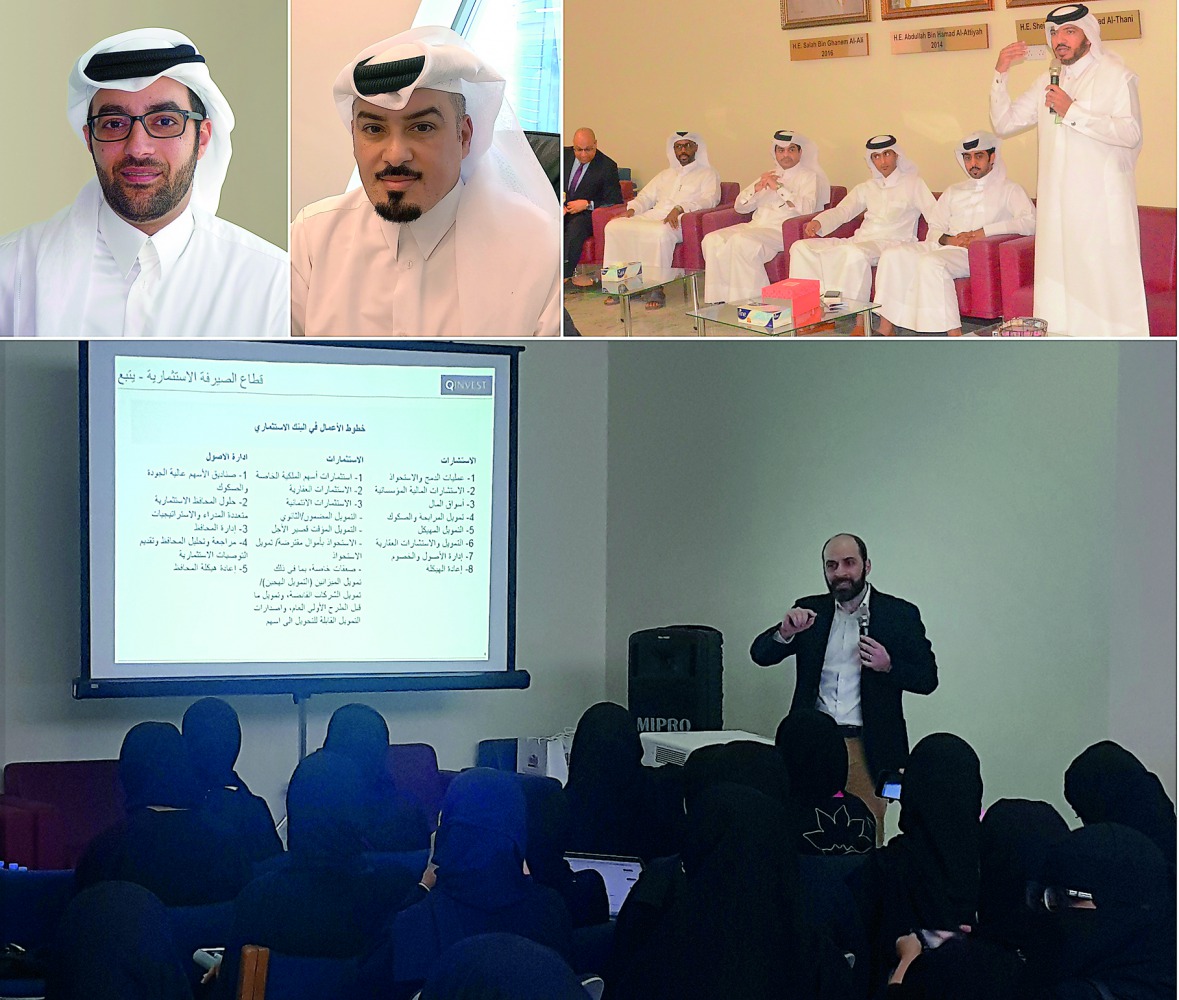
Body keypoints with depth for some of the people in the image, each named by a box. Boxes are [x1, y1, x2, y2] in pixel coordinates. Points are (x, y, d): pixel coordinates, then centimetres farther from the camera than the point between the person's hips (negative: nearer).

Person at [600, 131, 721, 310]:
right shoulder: (665, 175, 34)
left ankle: (656, 288, -37)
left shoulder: (708, 174, 15)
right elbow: (645, 197, 28)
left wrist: (679, 208, -20)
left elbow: (709, 200, -4)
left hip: (678, 221, -6)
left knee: (661, 232, -42)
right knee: (614, 226, -19)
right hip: (652, 217, 6)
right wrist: (631, 210, 4)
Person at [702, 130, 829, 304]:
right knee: (713, 241, -18)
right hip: (755, 225, 7)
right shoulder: (769, 175, 27)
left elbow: (806, 208, -13)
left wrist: (778, 187, -13)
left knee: (742, 242, -35)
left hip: (780, 230, -7)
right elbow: (740, 206, 20)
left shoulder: (808, 177, 8)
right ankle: (719, 299, -18)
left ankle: (748, 301, -31)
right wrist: (757, 188, 0)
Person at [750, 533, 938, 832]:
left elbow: (927, 679, 4)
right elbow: (760, 655, 6)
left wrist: (889, 666, -15)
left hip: (867, 748, -2)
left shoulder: (899, 614, 3)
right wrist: (785, 632, -15)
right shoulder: (809, 611, 10)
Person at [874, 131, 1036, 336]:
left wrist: (985, 232, -13)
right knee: (893, 255, -16)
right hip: (945, 248, 6)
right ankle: (886, 330, -20)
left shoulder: (1009, 190, 10)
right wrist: (948, 239, -4)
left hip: (977, 254, -6)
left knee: (932, 263, -36)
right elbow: (933, 230, 21)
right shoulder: (953, 192, 28)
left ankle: (954, 334, -40)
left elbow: (1031, 223, -8)